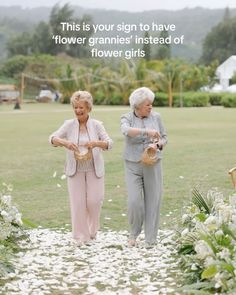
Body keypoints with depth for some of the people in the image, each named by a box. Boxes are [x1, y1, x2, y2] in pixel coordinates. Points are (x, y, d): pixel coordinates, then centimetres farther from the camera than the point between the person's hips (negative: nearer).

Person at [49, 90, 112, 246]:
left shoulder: (97, 125, -3)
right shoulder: (69, 125, -2)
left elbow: (109, 143, -9)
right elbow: (53, 138, -8)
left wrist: (96, 143, -30)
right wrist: (64, 142, -29)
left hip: (94, 169, 0)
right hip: (75, 170, 0)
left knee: (94, 201, -1)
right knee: (78, 202, 1)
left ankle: (92, 229, 27)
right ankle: (81, 236, 12)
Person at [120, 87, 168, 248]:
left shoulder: (156, 117, 2)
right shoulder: (127, 118, -4)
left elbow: (164, 138, 8)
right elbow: (127, 130, -26)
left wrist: (157, 145, -14)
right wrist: (147, 132, -39)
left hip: (152, 165, 1)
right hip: (133, 166, -1)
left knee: (153, 201, 1)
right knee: (134, 201, -8)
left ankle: (151, 238, 11)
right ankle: (134, 233, 17)